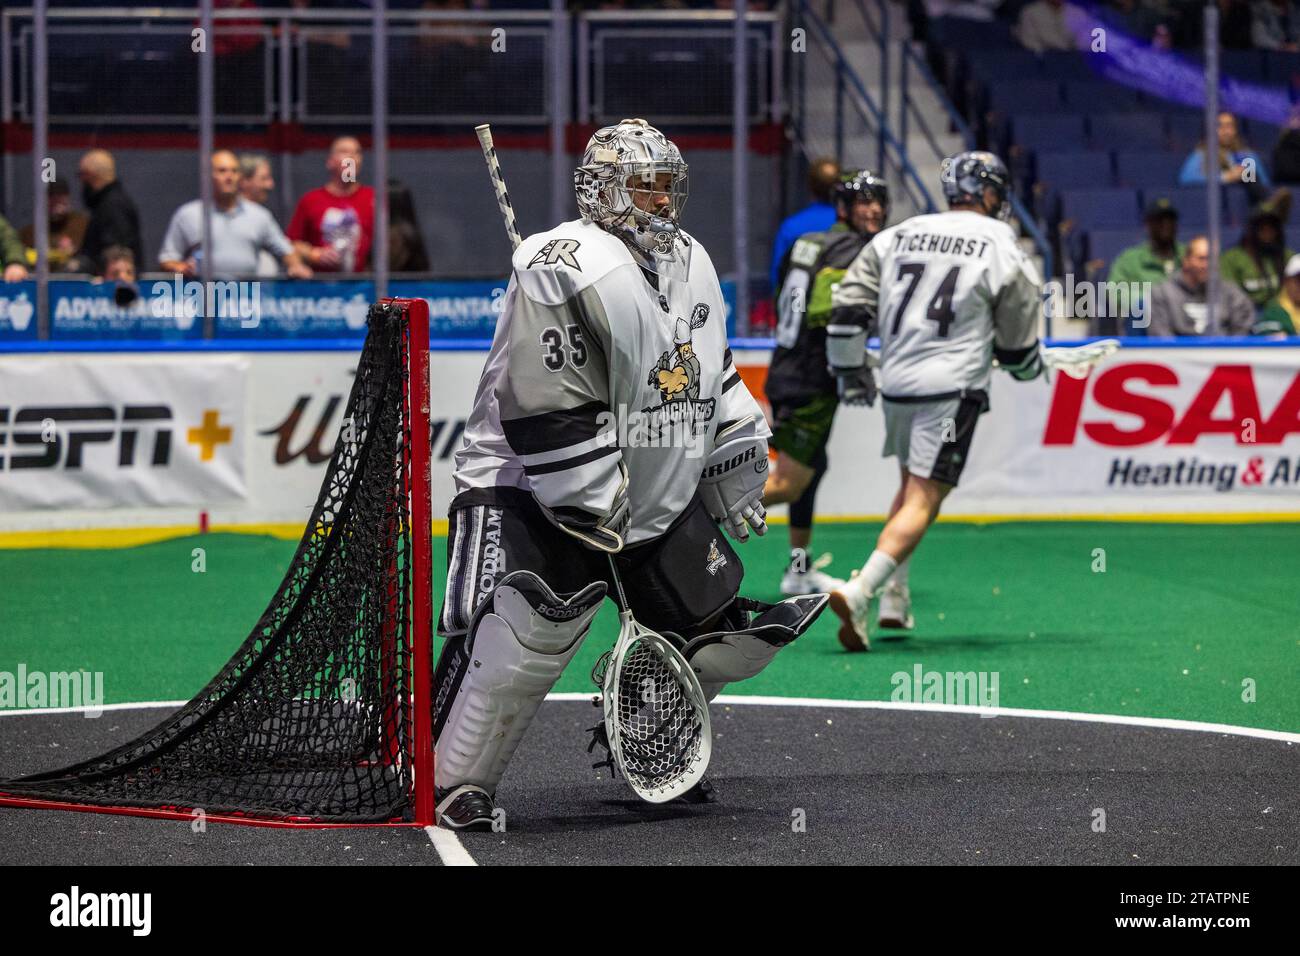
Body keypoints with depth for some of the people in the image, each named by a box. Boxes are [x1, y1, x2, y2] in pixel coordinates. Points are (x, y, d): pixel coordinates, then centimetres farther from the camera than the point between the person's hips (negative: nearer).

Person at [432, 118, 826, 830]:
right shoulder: (562, 271, -20)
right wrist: (595, 512, -23)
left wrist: (736, 477, 20)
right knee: (530, 629, -27)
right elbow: (546, 413, -24)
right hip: (535, 490, -9)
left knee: (711, 627, 8)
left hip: (660, 494, 9)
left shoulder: (692, 265, 10)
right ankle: (448, 784, -18)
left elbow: (714, 381, 23)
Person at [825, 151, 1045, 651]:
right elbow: (1018, 348, 2)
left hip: (895, 383, 6)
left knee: (911, 485, 25)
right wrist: (1032, 366, 25)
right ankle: (858, 592, -26)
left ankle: (893, 596, 23)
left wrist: (851, 372, 18)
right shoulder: (1003, 250, -1)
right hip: (951, 389, -5)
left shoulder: (896, 236, 10)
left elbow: (848, 306, 6)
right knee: (923, 501, -9)